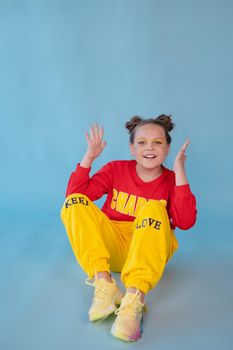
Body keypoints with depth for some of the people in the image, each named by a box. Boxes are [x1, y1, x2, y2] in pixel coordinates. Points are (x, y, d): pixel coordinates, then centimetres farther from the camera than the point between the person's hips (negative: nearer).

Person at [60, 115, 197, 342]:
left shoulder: (172, 180, -2)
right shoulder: (116, 169, 2)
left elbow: (185, 222, -20)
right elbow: (73, 194, -5)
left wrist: (179, 172, -22)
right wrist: (89, 157, -14)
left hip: (150, 248, -2)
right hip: (111, 245, 2)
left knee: (154, 208, -29)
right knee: (74, 202, -16)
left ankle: (134, 298, -41)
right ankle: (104, 282, -31)